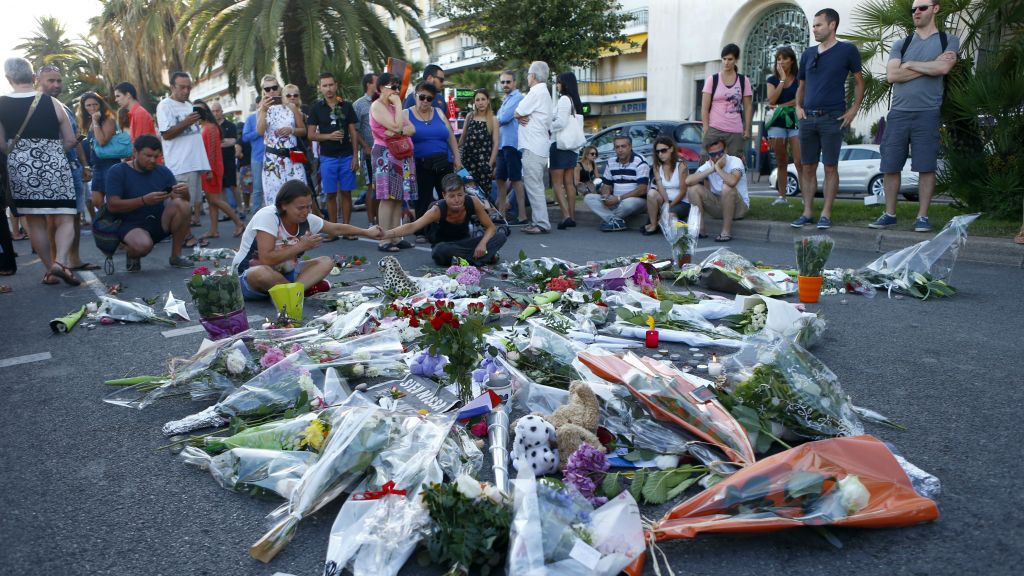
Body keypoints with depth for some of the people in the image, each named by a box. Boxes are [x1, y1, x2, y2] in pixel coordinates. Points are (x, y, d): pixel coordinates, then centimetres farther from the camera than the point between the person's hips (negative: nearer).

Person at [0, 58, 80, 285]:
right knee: (65, 219, 2)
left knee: (34, 222, 10)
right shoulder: (51, 102, -3)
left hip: (19, 167, 2)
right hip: (54, 166, -2)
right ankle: (60, 262, -20)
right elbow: (70, 140, 1)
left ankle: (49, 270, 14)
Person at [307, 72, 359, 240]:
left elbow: (353, 132, 6)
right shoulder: (316, 108, 4)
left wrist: (355, 156, -1)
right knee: (331, 194, 3)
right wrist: (329, 136, -15)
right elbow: (311, 135, 2)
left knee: (346, 193, 2)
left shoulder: (347, 106, 6)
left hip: (346, 156, 0)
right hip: (327, 158, 0)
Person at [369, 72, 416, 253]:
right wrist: (398, 104, -9)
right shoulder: (377, 106, -7)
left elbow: (412, 129, 9)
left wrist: (398, 132, -12)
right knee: (387, 198, -12)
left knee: (399, 197, 5)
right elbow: (397, 126, -20)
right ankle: (384, 241, -11)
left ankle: (396, 237, 8)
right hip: (385, 154, -8)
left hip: (400, 154, 8)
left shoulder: (394, 106, 20)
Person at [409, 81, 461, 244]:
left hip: (444, 163, 3)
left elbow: (451, 137, 12)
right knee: (423, 200, 1)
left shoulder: (439, 114, 11)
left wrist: (457, 158, 6)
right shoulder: (407, 115, 2)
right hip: (421, 166, -3)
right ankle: (422, 232, 11)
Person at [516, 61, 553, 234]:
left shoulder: (536, 92, -11)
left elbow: (517, 113, -11)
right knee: (535, 185, 14)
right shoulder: (544, 92, 21)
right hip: (539, 146, 10)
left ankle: (542, 223, -10)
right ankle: (539, 221, 18)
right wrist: (523, 117, -2)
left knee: (533, 186, -10)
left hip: (533, 147, -10)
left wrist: (520, 116, 9)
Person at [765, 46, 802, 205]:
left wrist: (781, 106, -5)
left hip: (795, 122, -2)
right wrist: (782, 79, -6)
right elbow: (771, 100, -7)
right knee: (781, 162, 6)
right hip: (778, 122, 2)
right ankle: (781, 196, 9)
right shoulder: (772, 80, 9)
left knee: (799, 161, -13)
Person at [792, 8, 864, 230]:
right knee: (807, 167, 5)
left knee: (830, 167, -2)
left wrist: (854, 109, -4)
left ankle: (826, 214, 1)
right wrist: (798, 106, 6)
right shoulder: (808, 53, 13)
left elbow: (859, 82, 6)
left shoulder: (847, 50, 1)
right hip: (808, 118, 4)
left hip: (832, 118, -4)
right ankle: (807, 212, 11)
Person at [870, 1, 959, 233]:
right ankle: (890, 214, 12)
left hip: (927, 114, -2)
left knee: (926, 167, -4)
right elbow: (891, 75, -3)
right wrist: (930, 66, -5)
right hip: (898, 113, 2)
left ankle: (923, 216, 3)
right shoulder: (900, 44, 14)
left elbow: (943, 68, -11)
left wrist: (909, 64, -1)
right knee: (890, 167, 2)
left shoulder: (948, 40, 9)